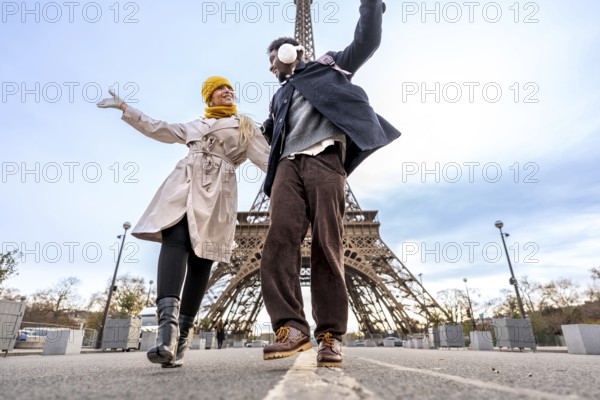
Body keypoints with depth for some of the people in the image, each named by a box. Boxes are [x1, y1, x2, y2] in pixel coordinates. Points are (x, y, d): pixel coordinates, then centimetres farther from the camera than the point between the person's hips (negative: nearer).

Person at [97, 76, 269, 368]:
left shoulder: (245, 125, 21)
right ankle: (168, 325, -39)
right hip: (183, 185, 3)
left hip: (217, 192, -2)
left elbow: (267, 158, 11)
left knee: (200, 260, -11)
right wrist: (123, 107, 40)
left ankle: (179, 340, -8)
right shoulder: (195, 125, 31)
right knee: (174, 241, -25)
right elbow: (157, 129, 36)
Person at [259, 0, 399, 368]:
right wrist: (267, 128, 19)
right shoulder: (280, 95, 36)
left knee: (327, 246, -12)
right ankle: (291, 327, -22)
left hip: (325, 160, -4)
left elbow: (367, 42, 18)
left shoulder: (327, 66, 25)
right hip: (289, 164, 4)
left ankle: (331, 336, -9)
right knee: (281, 238, -19)